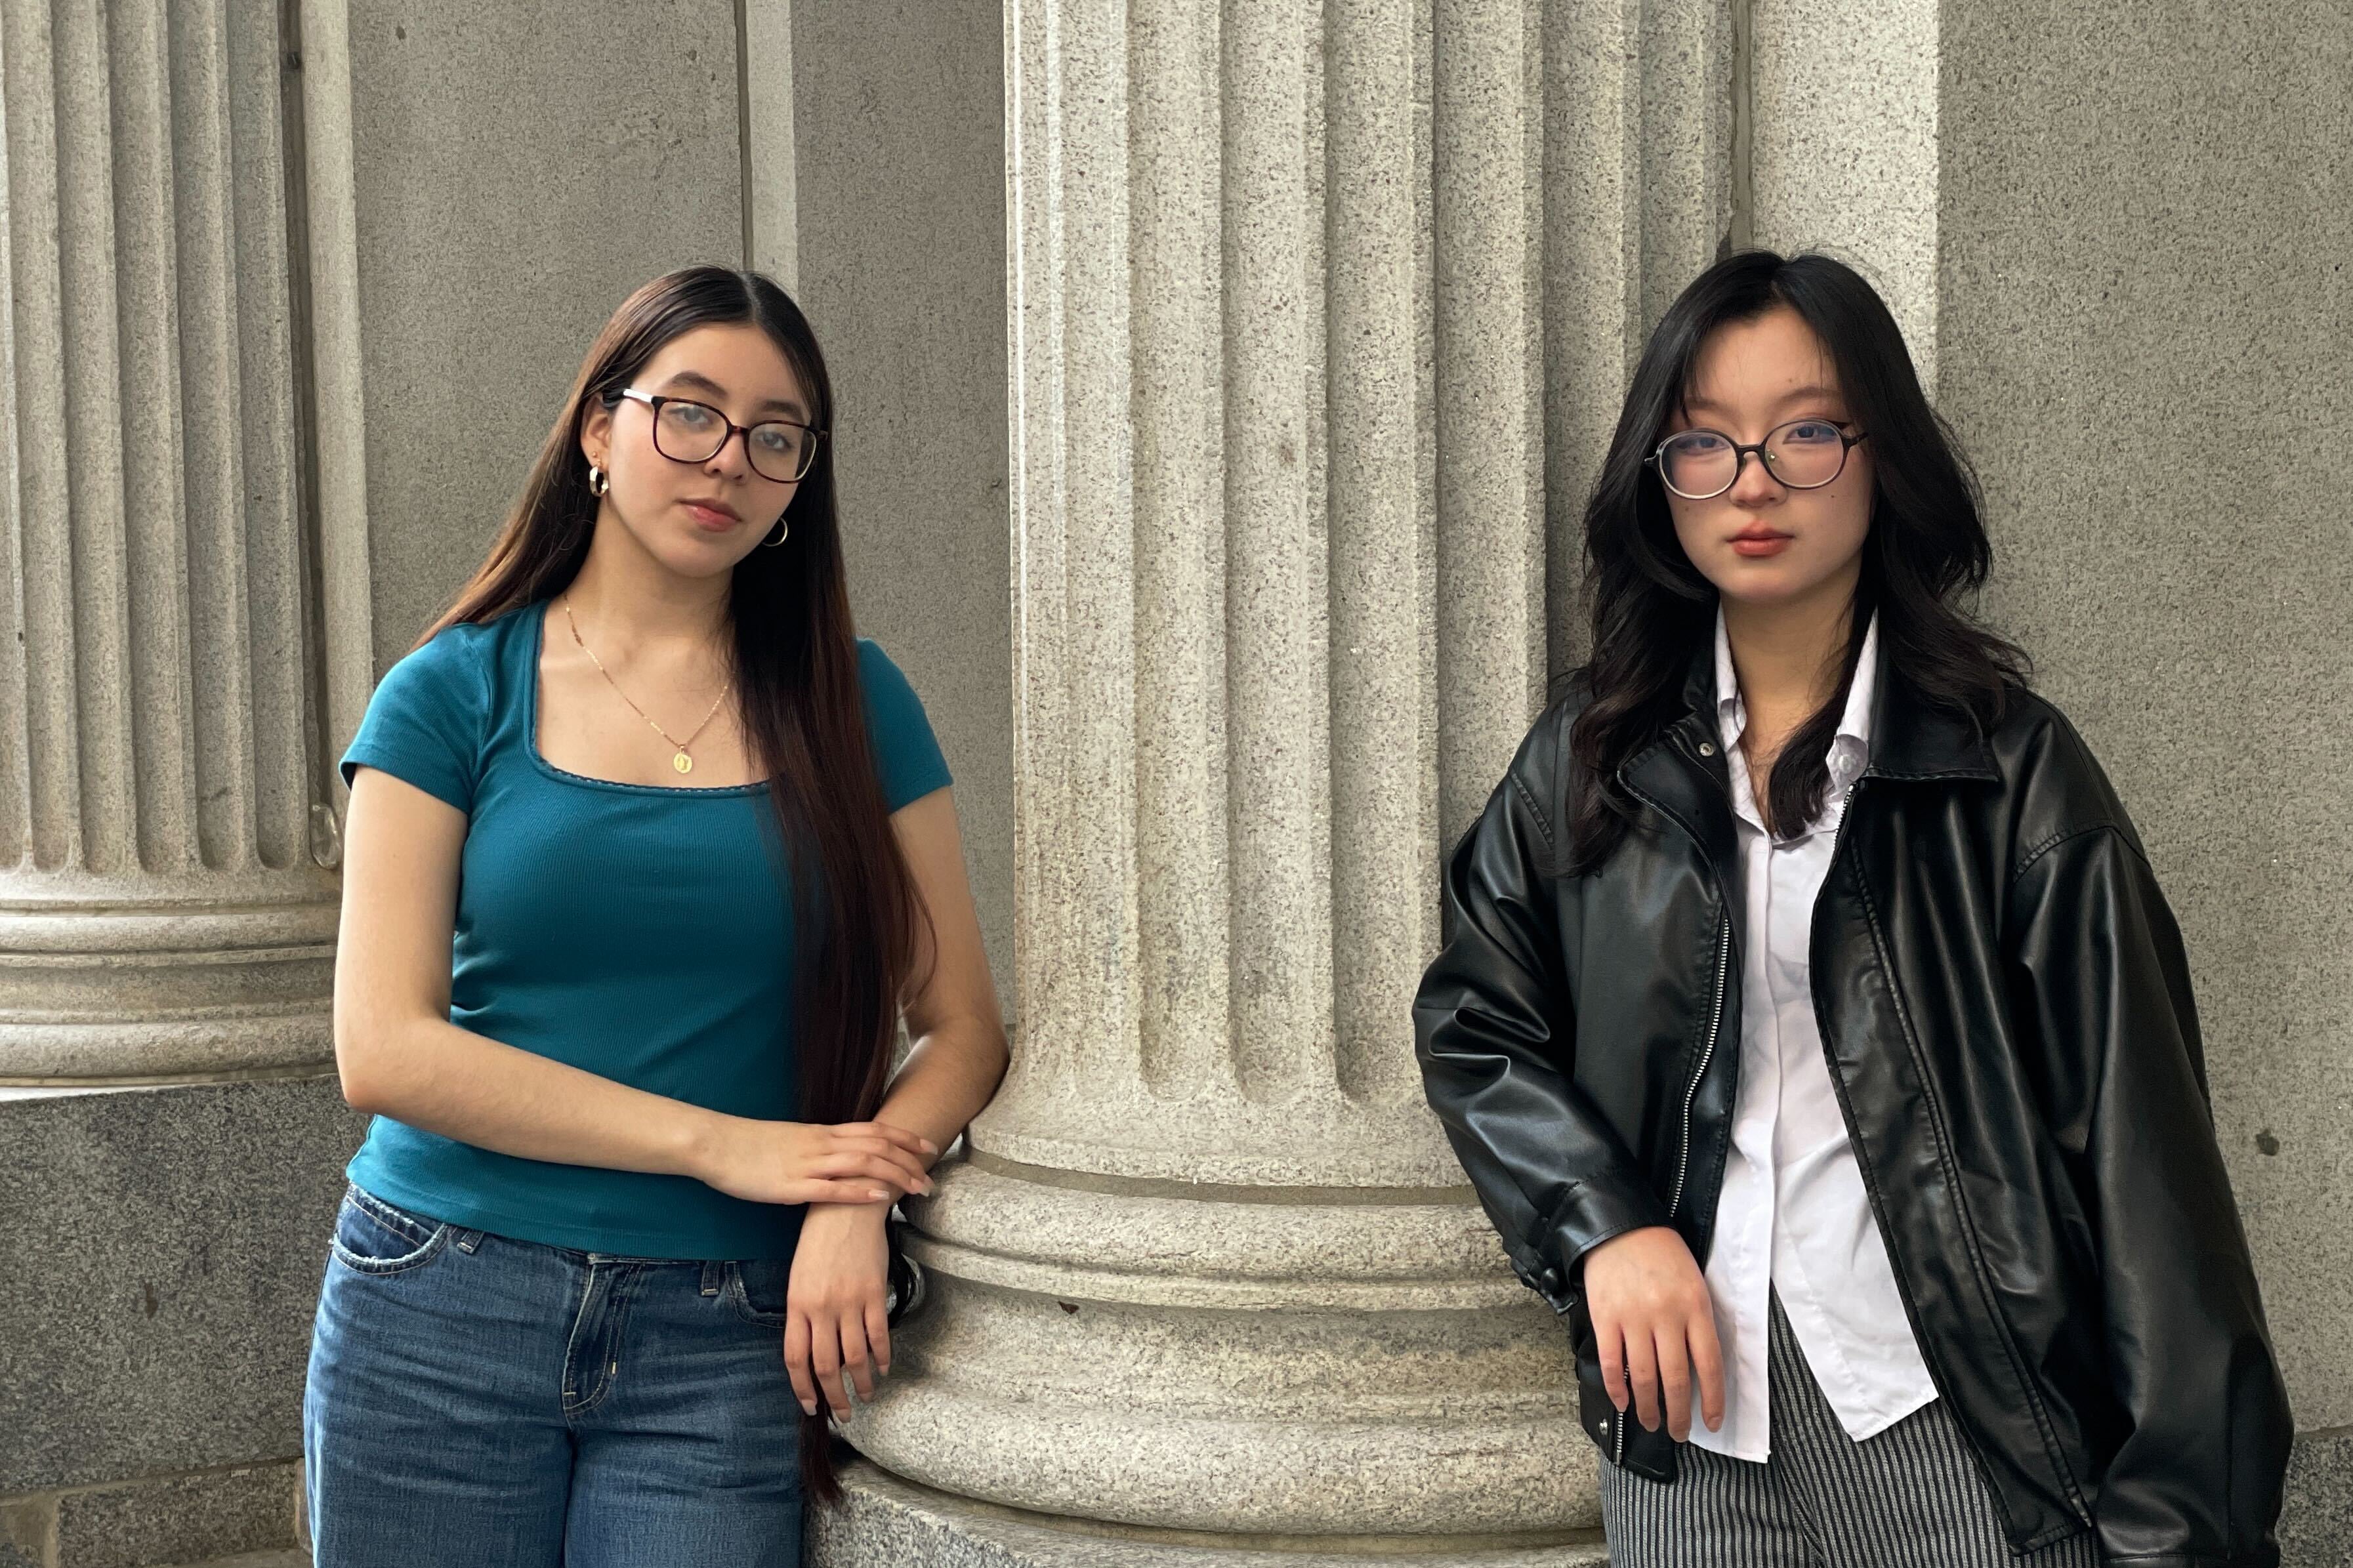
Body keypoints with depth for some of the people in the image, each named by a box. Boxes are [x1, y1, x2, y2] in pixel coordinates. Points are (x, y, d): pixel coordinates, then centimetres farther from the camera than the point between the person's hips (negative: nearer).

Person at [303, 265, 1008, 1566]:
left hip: (723, 1344, 1)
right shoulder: (454, 695, 0)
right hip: (443, 1313, 0)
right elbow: (383, 1050, -7)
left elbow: (963, 1025, 3)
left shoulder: (848, 703, 5)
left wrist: (855, 1197, -17)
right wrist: (715, 1141, -14)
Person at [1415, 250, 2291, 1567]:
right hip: (1690, 1409, 3)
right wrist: (1601, 1226, -7)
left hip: (1954, 1417, -2)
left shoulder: (2009, 768, -4)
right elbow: (1470, 1021, 11)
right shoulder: (1592, 764, 5)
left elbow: (2137, 1146, -6)